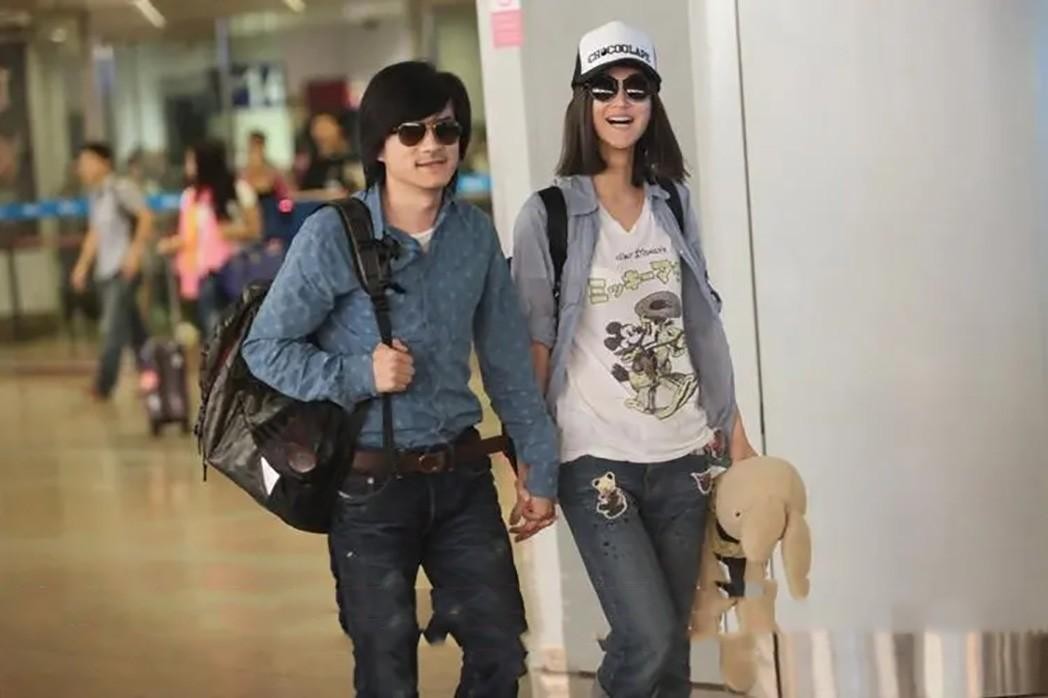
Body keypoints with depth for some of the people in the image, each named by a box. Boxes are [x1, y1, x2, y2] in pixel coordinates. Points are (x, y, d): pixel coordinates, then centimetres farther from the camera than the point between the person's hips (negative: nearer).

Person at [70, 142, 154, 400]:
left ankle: (103, 385, -5)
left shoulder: (122, 188, -8)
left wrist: (136, 251, -20)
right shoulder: (94, 195, 16)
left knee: (113, 329, -8)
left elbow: (146, 217, -15)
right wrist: (83, 264, 19)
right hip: (104, 271, 8)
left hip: (123, 270, -8)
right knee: (133, 329, 11)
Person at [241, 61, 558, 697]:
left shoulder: (476, 232, -1)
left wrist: (540, 468, 9)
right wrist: (359, 376, -21)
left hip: (462, 476, 4)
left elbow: (509, 359, 7)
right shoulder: (333, 235, -13)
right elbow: (265, 349, -8)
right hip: (370, 486, -4)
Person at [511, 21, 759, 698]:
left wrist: (735, 431, 10)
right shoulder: (549, 214, -5)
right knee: (648, 637, -10)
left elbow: (702, 326, 12)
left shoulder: (674, 204, 8)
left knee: (675, 640, 9)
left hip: (682, 452, 4)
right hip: (597, 457, -4)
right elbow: (534, 342, -4)